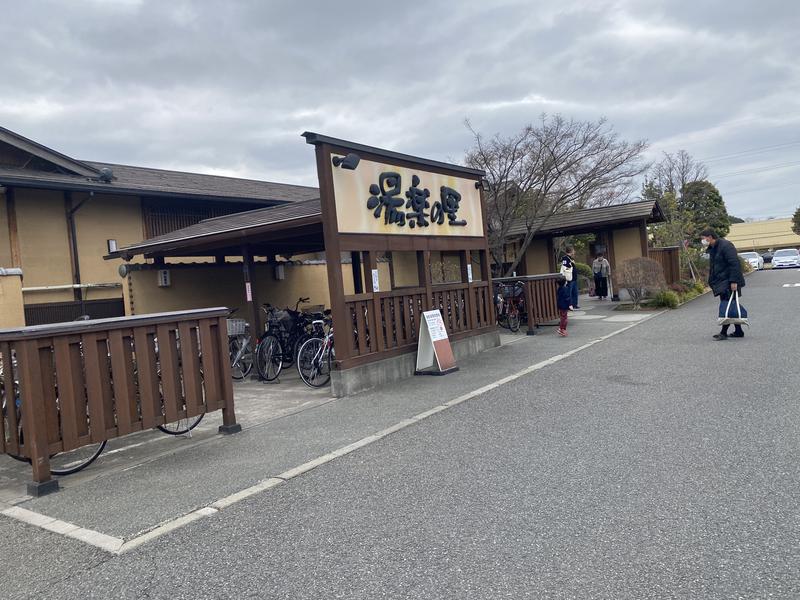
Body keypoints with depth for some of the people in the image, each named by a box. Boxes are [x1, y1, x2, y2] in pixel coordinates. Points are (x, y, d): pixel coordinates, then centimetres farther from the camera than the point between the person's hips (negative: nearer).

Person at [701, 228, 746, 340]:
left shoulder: (725, 245, -15)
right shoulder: (712, 249, 15)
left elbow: (734, 264, -21)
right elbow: (712, 268, 22)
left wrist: (733, 281, -25)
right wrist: (712, 282, 17)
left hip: (729, 283, -10)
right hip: (721, 282, 10)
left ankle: (723, 332, -7)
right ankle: (738, 331, 20)